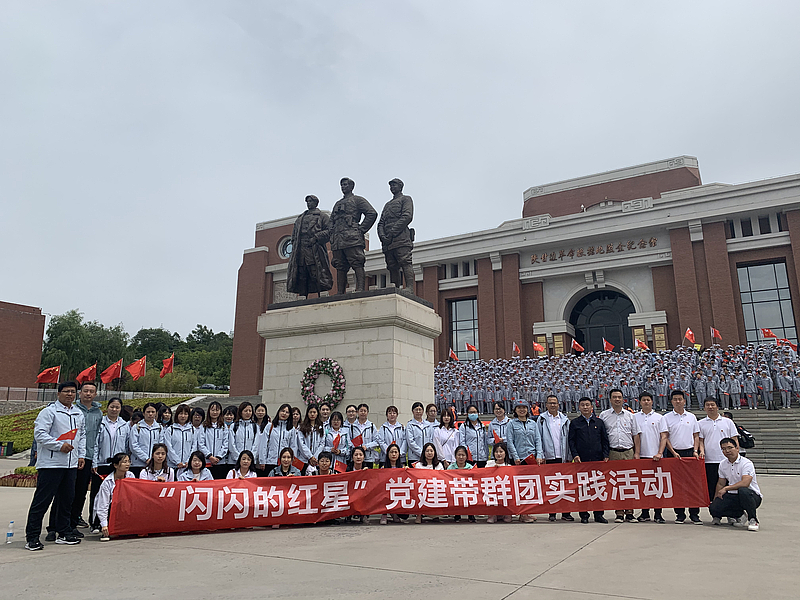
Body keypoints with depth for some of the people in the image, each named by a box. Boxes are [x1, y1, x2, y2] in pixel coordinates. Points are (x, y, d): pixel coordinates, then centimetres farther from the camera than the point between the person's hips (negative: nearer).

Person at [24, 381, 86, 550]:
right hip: (51, 463, -7)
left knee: (67, 498, 12)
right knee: (42, 500, -3)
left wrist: (81, 455, 16)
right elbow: (39, 434, -12)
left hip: (71, 464, 7)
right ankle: (32, 537, 5)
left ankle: (64, 533, 23)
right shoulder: (49, 412, -6)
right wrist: (60, 445, -17)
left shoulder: (79, 413, 15)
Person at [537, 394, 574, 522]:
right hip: (549, 458, -1)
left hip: (563, 457, 1)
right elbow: (538, 439, 3)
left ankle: (566, 513, 8)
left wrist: (569, 456, 4)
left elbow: (569, 438, 10)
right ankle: (551, 513, 12)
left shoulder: (565, 419, 10)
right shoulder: (541, 419, 6)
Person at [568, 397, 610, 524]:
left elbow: (605, 440, 11)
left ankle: (599, 514, 12)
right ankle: (584, 515, 9)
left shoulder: (599, 422, 11)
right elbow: (571, 440, 4)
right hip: (581, 460, -1)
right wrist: (575, 455, -7)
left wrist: (605, 455, 0)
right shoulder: (574, 423, 7)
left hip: (598, 459, 1)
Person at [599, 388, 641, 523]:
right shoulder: (604, 415, 7)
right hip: (612, 453, -1)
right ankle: (619, 513, 4)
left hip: (629, 452, 1)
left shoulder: (629, 415, 12)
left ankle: (629, 512, 7)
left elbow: (636, 435, 13)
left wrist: (636, 453, 3)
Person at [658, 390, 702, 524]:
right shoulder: (666, 418, 3)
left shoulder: (691, 417, 11)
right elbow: (664, 437, -3)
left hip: (690, 452, 1)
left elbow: (696, 436, 13)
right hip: (674, 453, -1)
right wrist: (673, 452, -12)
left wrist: (695, 451, -1)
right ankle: (680, 514, 10)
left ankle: (694, 514, 6)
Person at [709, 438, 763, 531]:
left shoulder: (746, 463, -14)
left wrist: (726, 488, -23)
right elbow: (720, 484, 17)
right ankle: (738, 515, 11)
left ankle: (753, 520, -20)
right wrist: (714, 500, 13)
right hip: (732, 496, 6)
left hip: (752, 496, -6)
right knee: (714, 508, -20)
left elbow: (745, 483, -29)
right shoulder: (722, 464, 7)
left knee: (743, 491, -42)